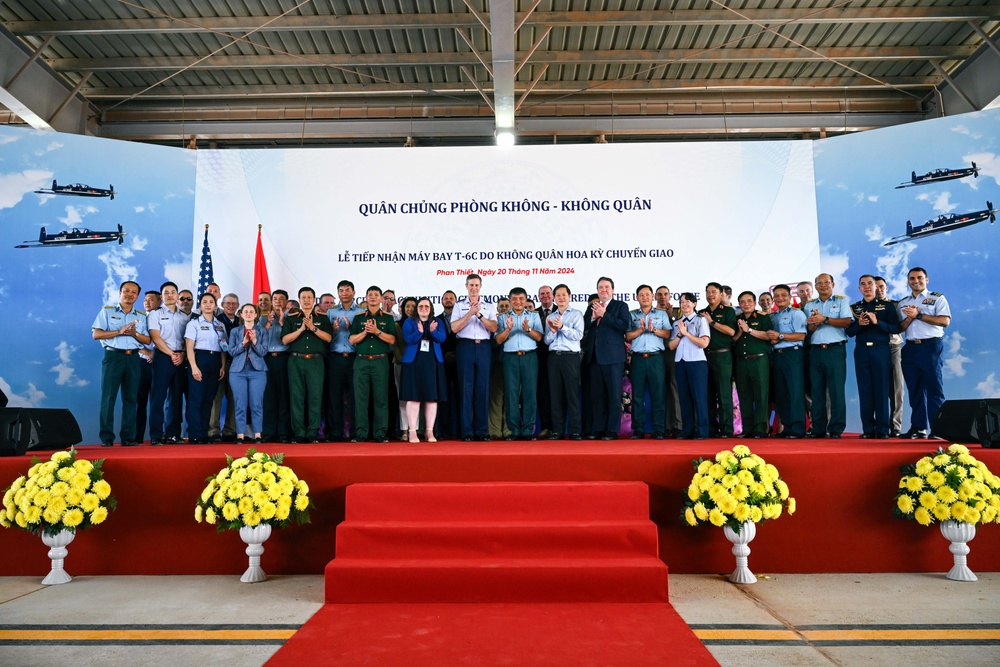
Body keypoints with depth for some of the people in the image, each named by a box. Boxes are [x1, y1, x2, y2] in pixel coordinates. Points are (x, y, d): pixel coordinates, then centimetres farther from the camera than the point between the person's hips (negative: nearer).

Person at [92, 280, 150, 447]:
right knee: (108, 397, -4)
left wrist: (135, 334, -10)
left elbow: (148, 340, 9)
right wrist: (119, 331, -15)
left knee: (130, 398, 3)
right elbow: (96, 334, -4)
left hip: (133, 358, 3)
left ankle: (128, 437, 8)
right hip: (113, 356, -3)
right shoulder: (107, 311, 6)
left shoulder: (142, 316, 15)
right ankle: (106, 437, 0)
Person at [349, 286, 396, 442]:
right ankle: (361, 432, 5)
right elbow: (352, 340, 6)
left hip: (380, 361, -1)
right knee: (360, 397, 0)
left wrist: (377, 331, -13)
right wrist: (365, 332, -9)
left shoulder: (388, 318, 9)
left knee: (381, 397, -1)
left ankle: (380, 432, 3)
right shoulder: (359, 318, 13)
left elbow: (392, 339, -1)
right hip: (361, 361, 1)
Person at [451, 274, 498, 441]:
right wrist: (470, 313, -10)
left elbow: (493, 328, 0)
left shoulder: (489, 307, 14)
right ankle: (467, 431, 2)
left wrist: (479, 315, -11)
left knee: (483, 388, 1)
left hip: (483, 348, 1)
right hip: (465, 347, -1)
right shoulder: (459, 306, 10)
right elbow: (454, 328, -3)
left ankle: (481, 430, 6)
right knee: (466, 388, -2)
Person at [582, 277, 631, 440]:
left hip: (613, 357, -5)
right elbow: (583, 327, 7)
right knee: (597, 395, 8)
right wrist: (593, 317, -10)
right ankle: (599, 429, 14)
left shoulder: (620, 306, 4)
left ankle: (612, 430, 3)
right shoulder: (592, 307, 17)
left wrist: (604, 315, -14)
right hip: (594, 356, 5)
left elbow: (625, 325, -13)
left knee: (614, 395, -2)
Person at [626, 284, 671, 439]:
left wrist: (653, 329, -13)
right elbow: (628, 336, 3)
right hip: (638, 358, 1)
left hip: (656, 358, -1)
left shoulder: (662, 314, 11)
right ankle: (638, 430, 7)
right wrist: (641, 329, -11)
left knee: (658, 394, -2)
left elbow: (667, 334, 1)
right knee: (637, 395, 1)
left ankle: (659, 430, 3)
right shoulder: (632, 315, 12)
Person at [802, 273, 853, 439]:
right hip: (815, 350, 3)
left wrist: (824, 319, -14)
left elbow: (847, 321, -8)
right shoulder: (809, 305, 16)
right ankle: (818, 429, 9)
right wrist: (814, 323, -11)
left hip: (835, 350, -3)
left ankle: (836, 429, -1)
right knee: (817, 391, 4)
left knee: (836, 390, -5)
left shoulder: (841, 301, 7)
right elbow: (808, 329, 10)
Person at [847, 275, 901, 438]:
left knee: (882, 390, -2)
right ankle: (868, 429, 5)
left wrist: (877, 322, -16)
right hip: (862, 351, 2)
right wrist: (859, 324, -12)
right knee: (865, 390, 1)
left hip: (881, 350, -2)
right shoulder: (854, 307, 13)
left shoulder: (887, 305, 7)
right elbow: (849, 332, 7)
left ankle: (882, 430, 2)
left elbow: (895, 328, -3)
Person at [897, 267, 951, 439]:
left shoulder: (937, 298, 5)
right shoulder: (903, 303, 17)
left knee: (934, 389, -6)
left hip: (931, 346, -4)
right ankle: (918, 428, 9)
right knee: (915, 390, 5)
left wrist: (919, 315, -12)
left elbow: (945, 321, -9)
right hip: (910, 348, 5)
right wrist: (909, 318, -7)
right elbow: (899, 328, 11)